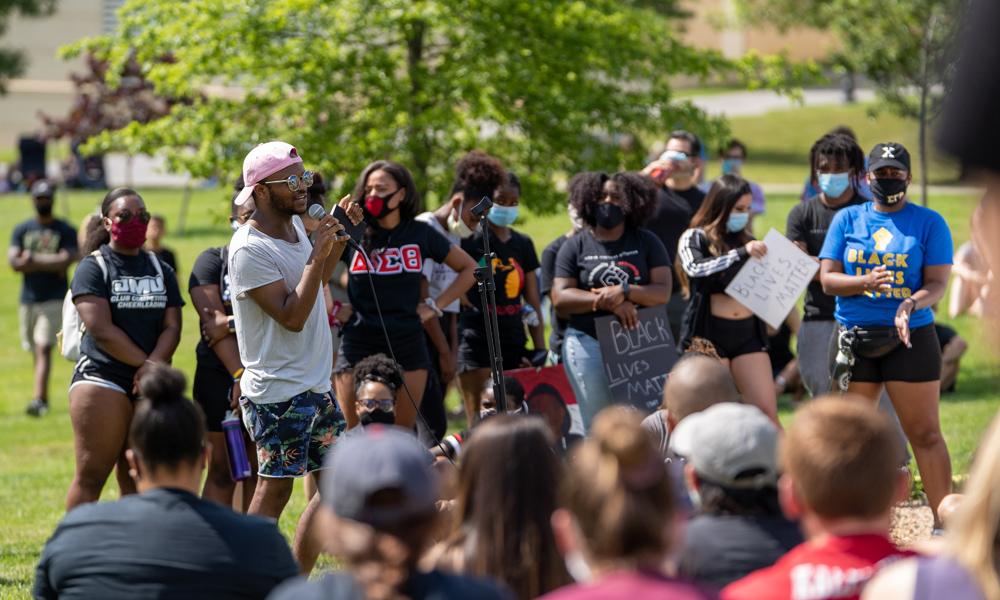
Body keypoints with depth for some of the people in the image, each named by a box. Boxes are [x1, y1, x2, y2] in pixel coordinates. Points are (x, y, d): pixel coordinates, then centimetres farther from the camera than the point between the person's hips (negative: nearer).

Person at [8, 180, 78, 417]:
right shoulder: (22, 230, 9)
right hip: (28, 299, 4)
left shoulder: (65, 231, 1)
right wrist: (52, 265, -12)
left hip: (54, 299, -4)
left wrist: (32, 259, -10)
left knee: (44, 348, -15)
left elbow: (66, 261, -13)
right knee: (35, 351, 11)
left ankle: (38, 399, -24)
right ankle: (44, 396, 24)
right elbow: (13, 262, -3)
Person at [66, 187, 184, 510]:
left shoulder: (161, 271, 16)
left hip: (149, 386, 5)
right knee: (91, 476, -8)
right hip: (102, 379, -5)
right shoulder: (93, 268, 0)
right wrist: (146, 365, -12)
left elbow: (172, 326, 6)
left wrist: (153, 366, -13)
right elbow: (101, 329, -11)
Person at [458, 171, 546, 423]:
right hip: (477, 344, -6)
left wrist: (540, 349, 10)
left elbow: (533, 302, 16)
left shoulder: (522, 244, 15)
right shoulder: (470, 240, -2)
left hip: (514, 345, 6)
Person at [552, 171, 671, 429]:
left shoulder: (646, 243, 8)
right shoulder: (576, 246, 6)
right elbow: (560, 299, -4)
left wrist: (624, 292, -19)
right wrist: (607, 302, -16)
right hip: (589, 343, 0)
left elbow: (663, 292, -2)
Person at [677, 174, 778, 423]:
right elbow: (696, 269, -20)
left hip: (748, 332, 4)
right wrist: (741, 253, -29)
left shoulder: (746, 240, 15)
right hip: (709, 333, -4)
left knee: (767, 411, -3)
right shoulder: (695, 238, 1)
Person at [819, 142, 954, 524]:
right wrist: (866, 282, -19)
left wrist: (910, 305, -27)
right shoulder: (847, 220, 8)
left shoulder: (929, 223, 2)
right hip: (854, 339, 3)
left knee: (925, 434, -4)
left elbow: (937, 283, -5)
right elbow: (828, 278, 2)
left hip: (911, 338, -3)